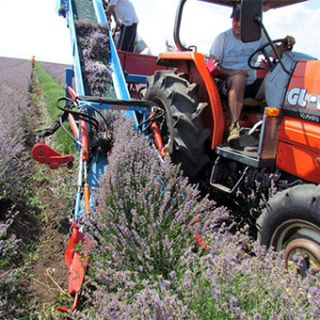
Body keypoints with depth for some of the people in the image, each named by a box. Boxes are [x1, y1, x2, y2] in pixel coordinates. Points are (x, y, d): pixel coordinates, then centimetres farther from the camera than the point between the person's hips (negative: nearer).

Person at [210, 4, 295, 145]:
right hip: (229, 82, -3)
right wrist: (232, 72, -20)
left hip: (251, 84, 4)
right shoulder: (223, 38, 1)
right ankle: (234, 126, -46)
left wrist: (285, 45, -17)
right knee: (239, 78, -40)